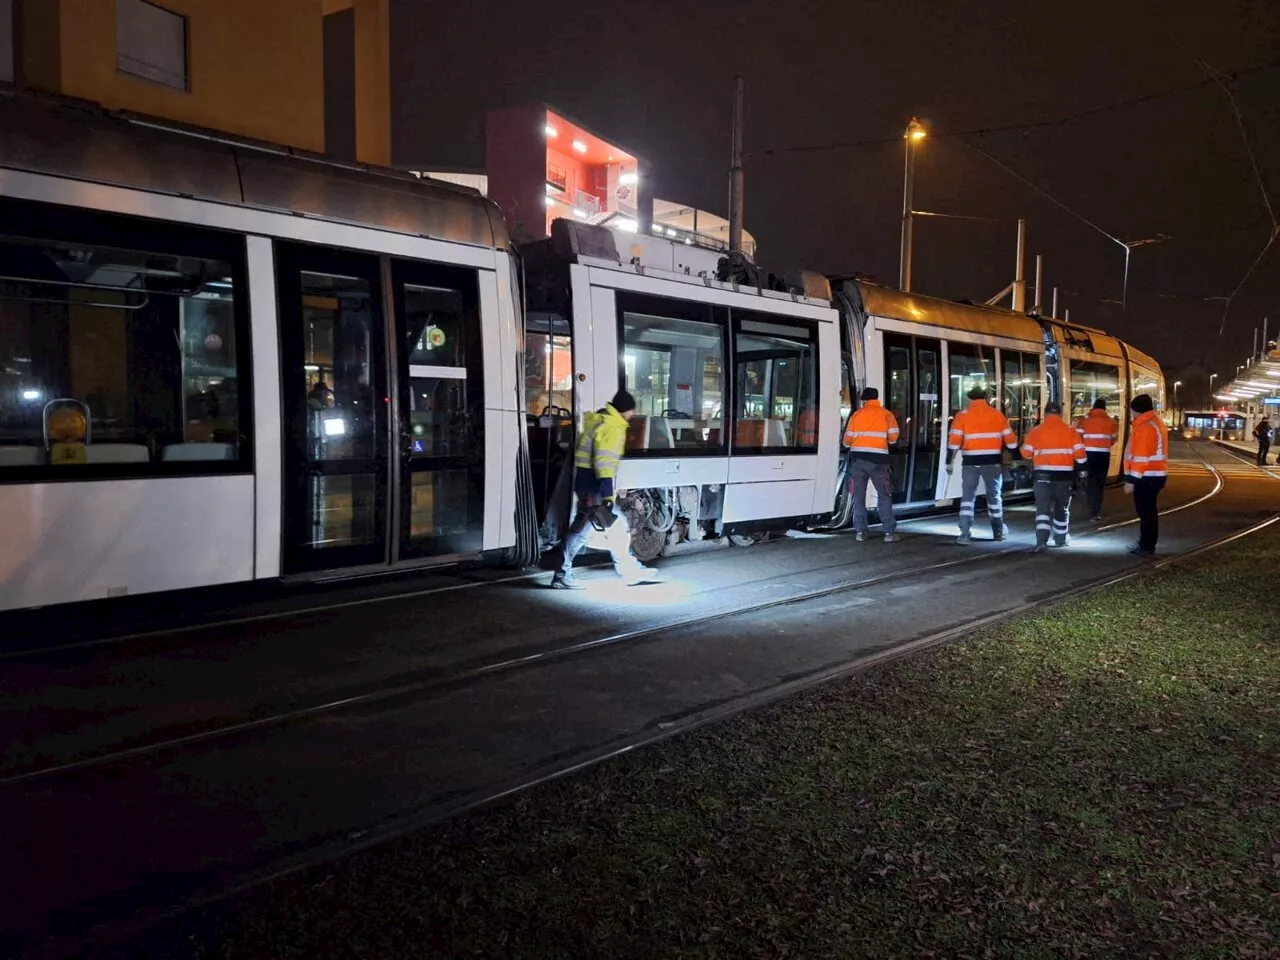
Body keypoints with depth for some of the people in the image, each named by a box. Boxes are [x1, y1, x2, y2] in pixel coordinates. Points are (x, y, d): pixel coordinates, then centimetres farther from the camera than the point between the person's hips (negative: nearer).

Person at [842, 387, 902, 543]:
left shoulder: (856, 415, 7)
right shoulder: (887, 414, 4)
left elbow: (847, 440, 7)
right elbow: (893, 437, -3)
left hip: (857, 458, 1)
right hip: (878, 459, -1)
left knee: (859, 495, 8)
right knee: (884, 495, 5)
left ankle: (860, 531, 6)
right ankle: (889, 532, 0)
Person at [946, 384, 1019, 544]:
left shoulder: (962, 416, -1)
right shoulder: (997, 415, 6)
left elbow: (954, 441, -7)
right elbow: (1010, 439, 9)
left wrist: (950, 462, -3)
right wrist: (1017, 457, 19)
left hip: (971, 462, -2)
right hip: (992, 461, 2)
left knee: (968, 496, 2)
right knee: (994, 495, 16)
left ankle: (964, 534, -7)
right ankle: (999, 530, 27)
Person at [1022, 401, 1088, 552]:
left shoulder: (1036, 432, -2)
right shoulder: (1070, 431, -1)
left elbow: (1026, 453, 5)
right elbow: (1080, 454, -3)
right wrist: (1081, 464, 18)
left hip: (1043, 474, -1)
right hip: (1063, 474, 1)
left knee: (1043, 507, 1)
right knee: (1062, 507, 17)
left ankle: (1041, 539, -15)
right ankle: (1061, 538, 28)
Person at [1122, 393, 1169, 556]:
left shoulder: (1145, 427, -18)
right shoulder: (1157, 423, 16)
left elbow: (1141, 458, -22)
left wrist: (1131, 480, -20)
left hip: (1146, 477, -10)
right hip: (1155, 475, 10)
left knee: (1146, 512, -4)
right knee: (1148, 511, 16)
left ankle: (1146, 547, 1)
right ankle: (1145, 543, 24)